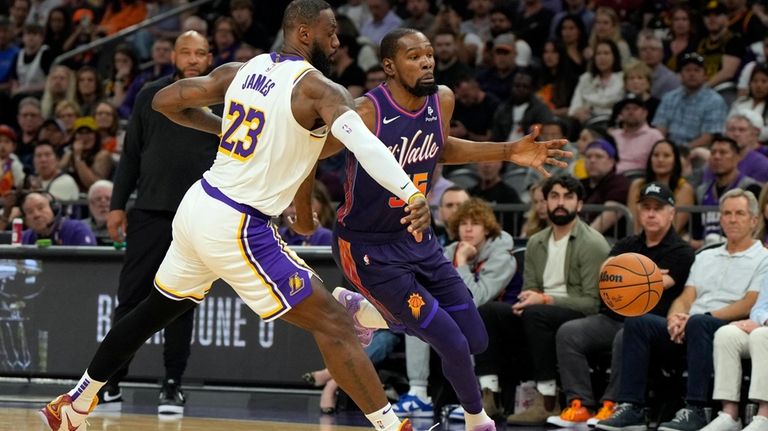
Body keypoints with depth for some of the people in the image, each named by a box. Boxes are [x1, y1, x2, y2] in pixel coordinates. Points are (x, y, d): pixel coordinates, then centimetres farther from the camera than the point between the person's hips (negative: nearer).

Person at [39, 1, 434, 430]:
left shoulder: (239, 72, 8)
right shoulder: (318, 88, -13)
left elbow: (166, 101, 18)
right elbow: (363, 141, -32)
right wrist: (411, 194, -44)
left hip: (198, 206, 8)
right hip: (238, 229, -8)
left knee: (154, 311, 27)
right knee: (334, 324, -6)